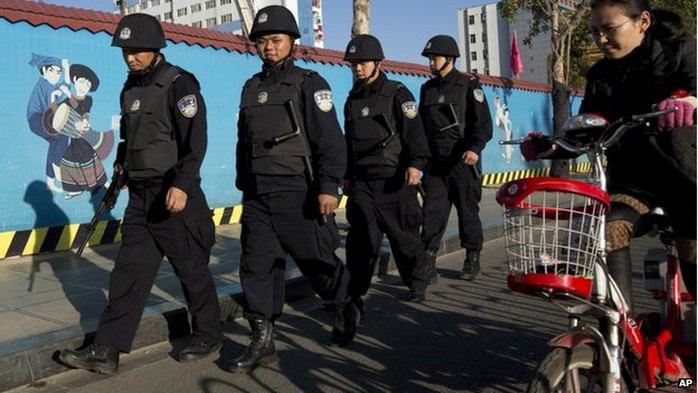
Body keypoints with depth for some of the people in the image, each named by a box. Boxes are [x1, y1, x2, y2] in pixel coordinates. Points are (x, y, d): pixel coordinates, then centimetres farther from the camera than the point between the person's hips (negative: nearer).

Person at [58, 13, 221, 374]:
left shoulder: (179, 85, -11)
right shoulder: (131, 89, 14)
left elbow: (196, 141, -19)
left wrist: (182, 184, -28)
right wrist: (121, 163, 15)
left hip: (174, 195, -7)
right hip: (140, 195, 8)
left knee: (191, 269, 4)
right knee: (128, 271, 6)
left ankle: (208, 337, 22)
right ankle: (106, 351, 9)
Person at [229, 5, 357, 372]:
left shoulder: (308, 83, -3)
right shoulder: (251, 88, 15)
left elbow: (330, 139, -11)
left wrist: (328, 186, -18)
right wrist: (243, 184, 20)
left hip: (297, 193, -5)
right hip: (257, 197, 6)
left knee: (317, 261, 5)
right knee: (256, 266, 2)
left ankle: (344, 309, 32)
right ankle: (262, 341, 10)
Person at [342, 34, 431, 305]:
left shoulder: (397, 94, -3)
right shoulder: (353, 100, 16)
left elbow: (414, 131, -12)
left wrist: (416, 163, -25)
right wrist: (348, 175, 23)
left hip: (394, 179, -4)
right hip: (362, 181, 4)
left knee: (403, 235, 5)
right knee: (361, 237, -4)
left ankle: (417, 285, 24)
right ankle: (355, 293, 1)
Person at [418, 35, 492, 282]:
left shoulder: (469, 86, -1)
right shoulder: (427, 89, 14)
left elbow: (483, 122, -8)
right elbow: (421, 125, 20)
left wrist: (475, 149, -23)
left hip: (463, 161, -4)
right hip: (435, 162, 4)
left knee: (468, 211, 5)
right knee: (432, 212, -2)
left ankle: (472, 259, 18)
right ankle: (428, 263, -1)